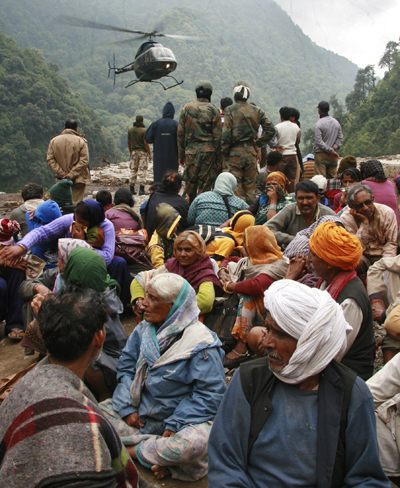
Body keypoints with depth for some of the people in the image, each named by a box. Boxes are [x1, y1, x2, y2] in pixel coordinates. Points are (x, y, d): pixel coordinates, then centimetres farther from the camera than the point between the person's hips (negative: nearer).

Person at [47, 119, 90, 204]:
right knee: (76, 203, 0)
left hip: (62, 181, 3)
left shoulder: (54, 141, 3)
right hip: (78, 179, -3)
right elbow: (84, 161, -13)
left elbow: (50, 160, -1)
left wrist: (61, 173, -5)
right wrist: (71, 175, -13)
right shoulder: (81, 141, -7)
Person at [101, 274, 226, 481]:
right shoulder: (144, 329, 1)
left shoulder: (201, 344, -18)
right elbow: (126, 366, 4)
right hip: (140, 410, 6)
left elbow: (210, 394, -18)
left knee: (196, 442, -36)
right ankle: (160, 450, -16)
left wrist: (175, 424, -23)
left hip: (180, 416, -5)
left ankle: (131, 450, -12)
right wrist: (127, 407, -9)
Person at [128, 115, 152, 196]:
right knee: (142, 170, -3)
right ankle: (141, 189, -7)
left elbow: (129, 142, 9)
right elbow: (145, 143, -13)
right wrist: (149, 154, -7)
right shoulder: (143, 130, -11)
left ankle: (132, 189, 11)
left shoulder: (130, 129, 4)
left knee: (133, 170, 10)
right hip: (143, 152, -5)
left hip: (134, 152, 5)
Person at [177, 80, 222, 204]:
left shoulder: (186, 108, 7)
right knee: (205, 185, 2)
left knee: (190, 184, 10)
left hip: (191, 150, 2)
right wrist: (218, 159, 2)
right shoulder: (213, 110, -1)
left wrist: (181, 155, 13)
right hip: (208, 151, -2)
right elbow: (217, 136, -3)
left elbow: (180, 133, 7)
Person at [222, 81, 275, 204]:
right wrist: (258, 143, 10)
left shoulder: (230, 110, -6)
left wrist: (224, 151, -3)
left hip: (235, 152, -4)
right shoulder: (257, 111, 6)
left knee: (234, 185, 1)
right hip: (251, 152, 4)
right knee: (250, 185, 12)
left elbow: (226, 133, -11)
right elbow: (271, 130, 4)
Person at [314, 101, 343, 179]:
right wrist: (334, 148, -5)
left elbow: (319, 141, -15)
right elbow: (340, 139, 8)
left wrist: (331, 151, -14)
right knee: (332, 177, 9)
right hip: (333, 157, 6)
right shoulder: (336, 122, 10)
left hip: (321, 155, -6)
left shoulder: (318, 124, -10)